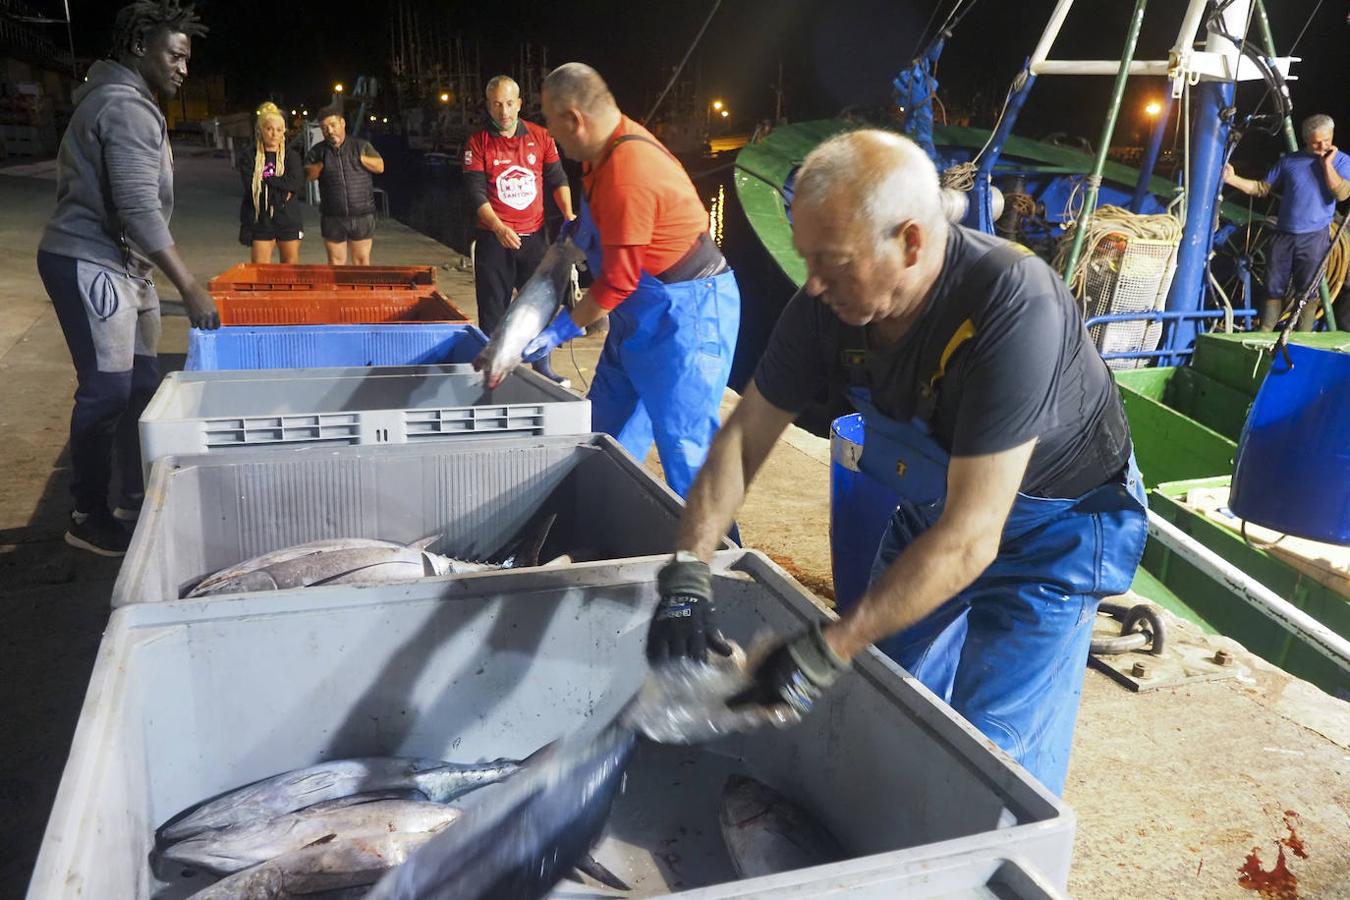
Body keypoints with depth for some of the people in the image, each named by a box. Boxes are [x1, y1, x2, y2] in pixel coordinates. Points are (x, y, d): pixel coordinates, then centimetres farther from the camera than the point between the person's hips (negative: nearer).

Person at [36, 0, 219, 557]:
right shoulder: (126, 107, -15)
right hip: (88, 262, -10)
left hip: (121, 265, 10)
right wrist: (190, 287, -24)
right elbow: (139, 208, -23)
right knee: (107, 390, -8)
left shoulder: (126, 102, 19)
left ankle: (136, 501, 20)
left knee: (140, 384, 11)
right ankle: (89, 517, 2)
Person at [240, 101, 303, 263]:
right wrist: (281, 185, -10)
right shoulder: (251, 157, 3)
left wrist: (266, 179, -11)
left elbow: (294, 185, -13)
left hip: (288, 220, 0)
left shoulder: (291, 156, 2)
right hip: (261, 220, 0)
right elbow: (250, 188, -8)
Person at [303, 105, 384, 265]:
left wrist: (359, 158, -11)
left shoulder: (361, 146, 6)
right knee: (336, 261, 5)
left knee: (361, 260, 5)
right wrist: (322, 164, -10)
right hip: (332, 217, 1)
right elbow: (307, 175, 1)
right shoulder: (317, 151, 7)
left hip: (362, 216, -1)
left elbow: (380, 166, -2)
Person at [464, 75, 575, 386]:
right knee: (493, 309, 3)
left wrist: (568, 214, -11)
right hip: (494, 239, -2)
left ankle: (543, 369, 21)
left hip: (534, 236, 3)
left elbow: (557, 179, 6)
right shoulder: (478, 143, -3)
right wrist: (498, 228, -24)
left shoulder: (540, 137, 4)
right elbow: (477, 193, -10)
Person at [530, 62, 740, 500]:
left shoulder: (626, 175, -26)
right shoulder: (612, 147, 4)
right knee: (608, 435, 16)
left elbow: (618, 281, -21)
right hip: (646, 311, 11)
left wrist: (561, 330, -13)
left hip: (686, 313, -11)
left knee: (685, 449, -8)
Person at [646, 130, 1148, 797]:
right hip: (931, 510, 6)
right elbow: (744, 436, -9)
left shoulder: (1012, 309, -38)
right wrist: (687, 573, -21)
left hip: (1052, 531, -5)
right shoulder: (830, 299, -19)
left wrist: (825, 652, -36)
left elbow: (968, 539, -37)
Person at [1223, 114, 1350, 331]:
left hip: (1315, 238, -2)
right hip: (1283, 235, 2)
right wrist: (1233, 179, -2)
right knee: (1274, 288, 4)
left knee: (1307, 292, 1)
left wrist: (1327, 164, -13)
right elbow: (1263, 188, 11)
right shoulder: (1289, 161, 8)